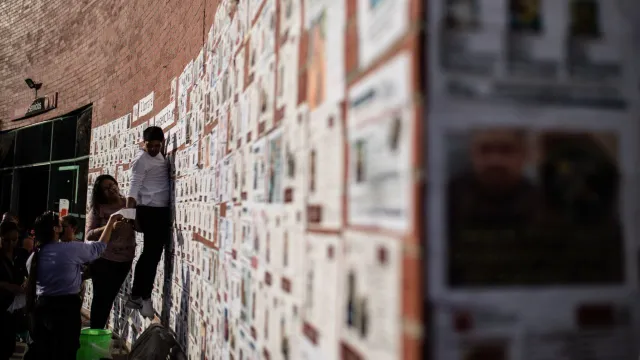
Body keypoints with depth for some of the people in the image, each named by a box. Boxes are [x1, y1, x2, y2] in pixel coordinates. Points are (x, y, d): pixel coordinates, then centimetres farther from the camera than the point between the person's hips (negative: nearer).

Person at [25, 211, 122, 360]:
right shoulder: (72, 248, -14)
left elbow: (32, 283, 11)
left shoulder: (34, 255, 6)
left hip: (41, 307, 7)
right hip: (65, 308, -7)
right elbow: (99, 247, -2)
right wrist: (111, 221, 8)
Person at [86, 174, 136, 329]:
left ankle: (99, 330, 28)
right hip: (103, 260, -3)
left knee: (110, 296, 14)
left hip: (125, 259, 4)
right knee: (101, 296, 1)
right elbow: (89, 235, -13)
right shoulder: (97, 209, -7)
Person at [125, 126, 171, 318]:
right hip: (149, 211, -9)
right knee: (152, 254, -6)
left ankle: (136, 296, 18)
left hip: (162, 210, 9)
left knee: (151, 254, 11)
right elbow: (134, 188, -20)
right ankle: (144, 298, 3)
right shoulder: (141, 160, -11)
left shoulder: (160, 156, 15)